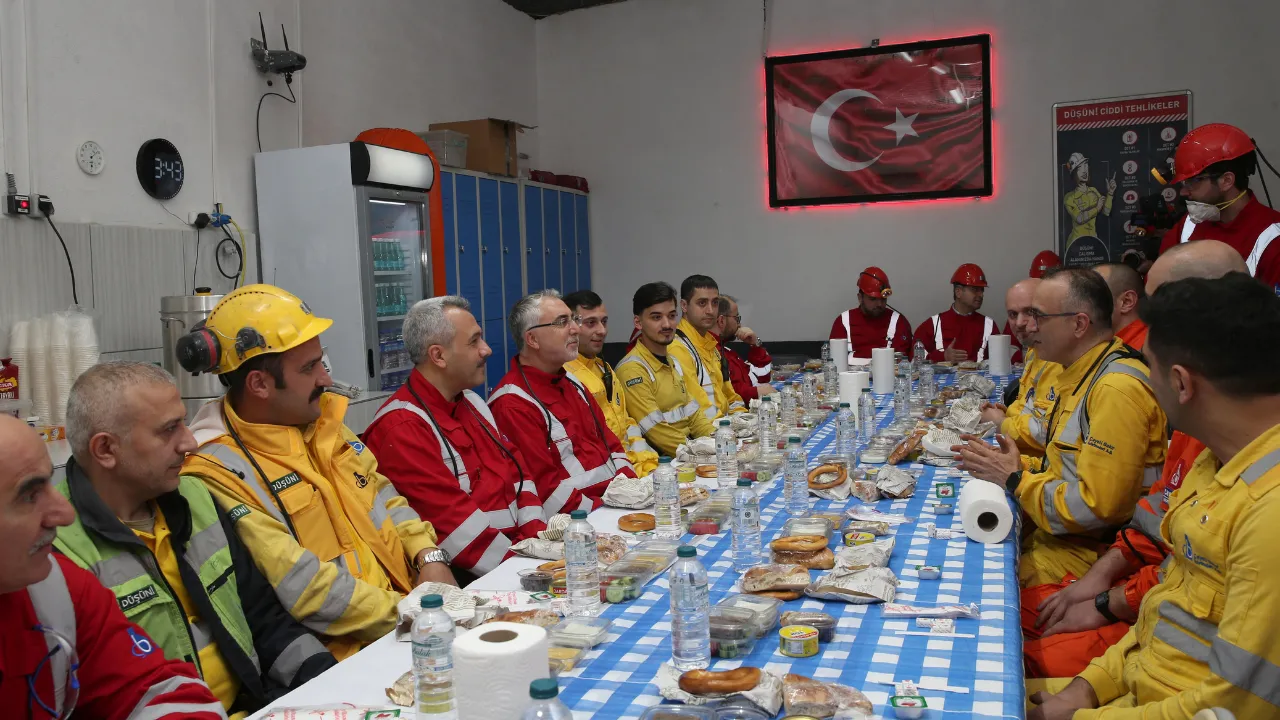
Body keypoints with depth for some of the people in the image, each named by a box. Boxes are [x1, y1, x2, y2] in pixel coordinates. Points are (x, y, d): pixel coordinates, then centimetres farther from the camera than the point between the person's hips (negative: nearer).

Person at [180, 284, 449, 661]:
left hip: (408, 598, 8)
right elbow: (299, 586, -19)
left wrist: (429, 556, 0)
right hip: (348, 654, -8)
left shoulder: (322, 417, 10)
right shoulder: (216, 471, -14)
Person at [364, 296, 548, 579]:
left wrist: (539, 537, -1)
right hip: (471, 579, -8)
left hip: (521, 546, 9)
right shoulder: (401, 428, -14)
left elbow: (516, 468, 14)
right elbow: (453, 522, -19)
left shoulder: (472, 402, 15)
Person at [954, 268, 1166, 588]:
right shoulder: (1081, 375, 13)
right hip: (1058, 537, 9)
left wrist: (1016, 480, -13)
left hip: (1089, 553, -9)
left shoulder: (1118, 389, -21)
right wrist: (1013, 464, 4)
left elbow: (1097, 507, -25)